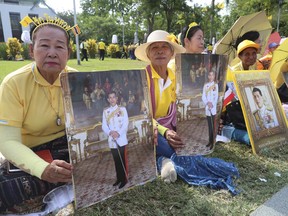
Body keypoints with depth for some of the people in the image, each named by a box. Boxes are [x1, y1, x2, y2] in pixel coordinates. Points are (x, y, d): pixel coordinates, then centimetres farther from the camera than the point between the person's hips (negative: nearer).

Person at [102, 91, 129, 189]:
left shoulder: (122, 109, 0)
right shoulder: (105, 111, 7)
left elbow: (126, 123, -7)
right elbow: (104, 126, 2)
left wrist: (119, 133, -20)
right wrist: (110, 132, -17)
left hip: (121, 139, -3)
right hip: (111, 140, 3)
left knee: (123, 160, 2)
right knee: (116, 161, 14)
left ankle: (124, 179, 15)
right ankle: (119, 178, 28)